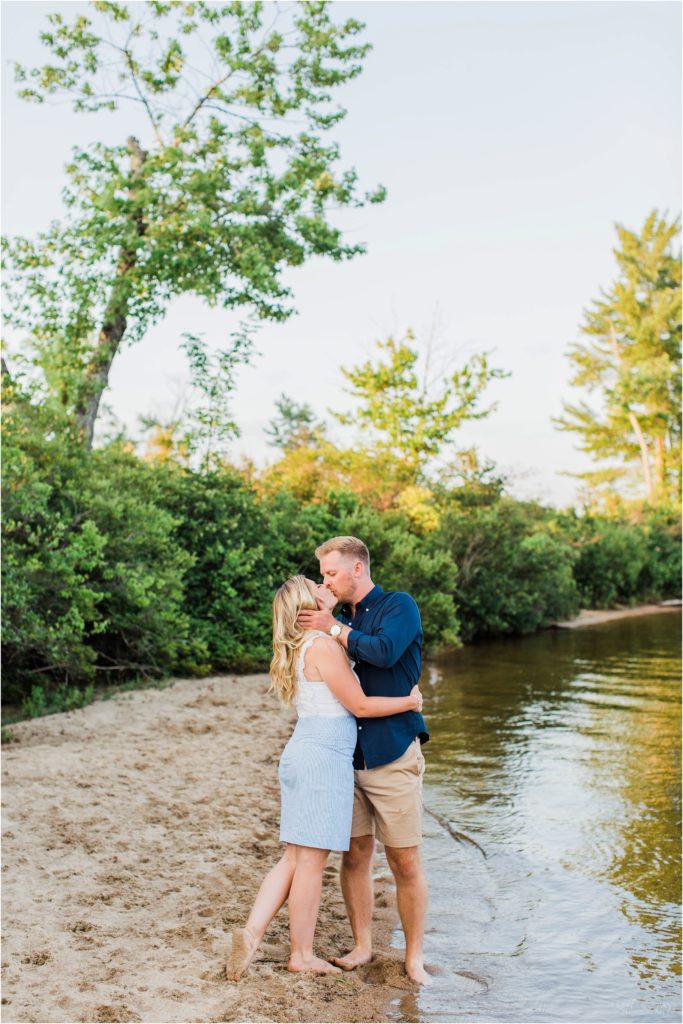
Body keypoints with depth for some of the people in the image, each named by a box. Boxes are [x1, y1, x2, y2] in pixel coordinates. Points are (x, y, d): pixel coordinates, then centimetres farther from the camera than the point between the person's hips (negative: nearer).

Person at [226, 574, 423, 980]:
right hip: (325, 757, -9)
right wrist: (409, 701, 2)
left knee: (296, 857, 13)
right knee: (312, 859, 1)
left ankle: (252, 932, 8)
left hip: (302, 753, 9)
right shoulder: (323, 645, -13)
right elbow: (360, 706, -10)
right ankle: (302, 954, 12)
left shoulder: (300, 648, 15)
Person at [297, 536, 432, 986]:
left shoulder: (399, 606, -4)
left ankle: (414, 957, 15)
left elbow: (384, 652, -23)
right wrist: (326, 617, -1)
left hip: (392, 754, -5)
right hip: (348, 754, 5)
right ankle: (362, 946, 24)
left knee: (406, 862, 2)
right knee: (355, 856, 9)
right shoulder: (342, 617, 15)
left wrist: (333, 627, -12)